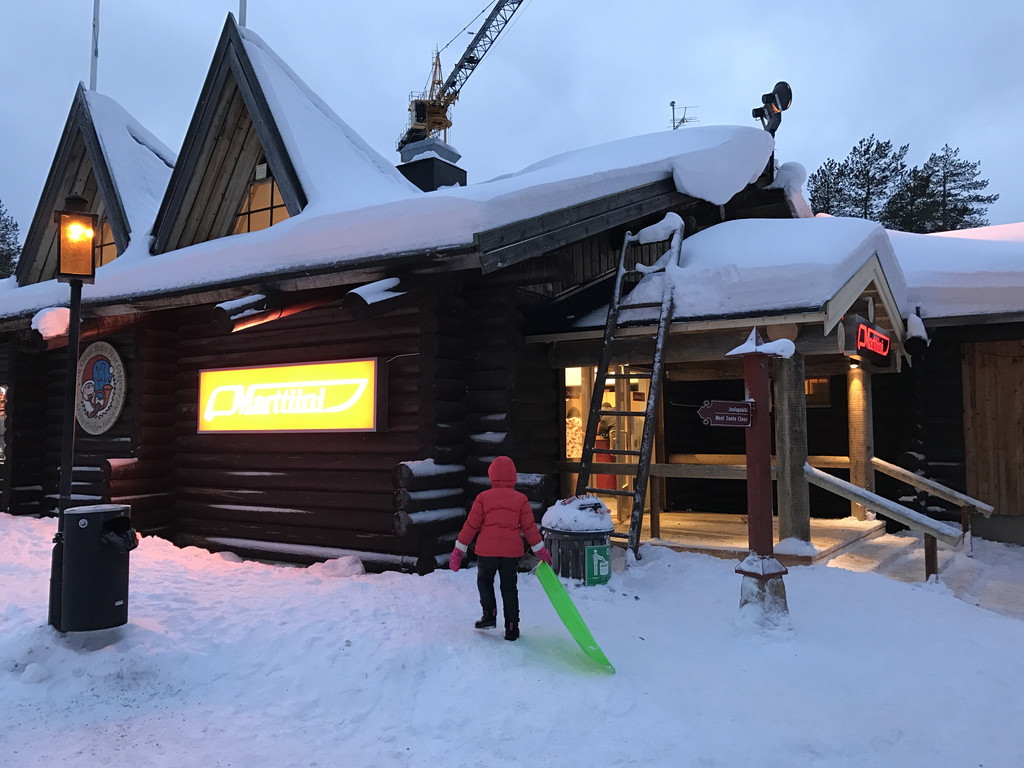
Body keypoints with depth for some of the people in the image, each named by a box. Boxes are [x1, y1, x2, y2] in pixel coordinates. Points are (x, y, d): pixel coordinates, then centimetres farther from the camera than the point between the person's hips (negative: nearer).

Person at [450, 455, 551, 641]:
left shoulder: (483, 497, 0)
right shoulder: (521, 499, 4)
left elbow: (471, 525, 0)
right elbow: (529, 527, 4)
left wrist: (459, 548, 7)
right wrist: (540, 549, 13)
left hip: (487, 551, -1)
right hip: (512, 551, 1)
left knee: (484, 580, 23)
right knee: (509, 588, 13)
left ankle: (489, 615, 10)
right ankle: (511, 628, 12)